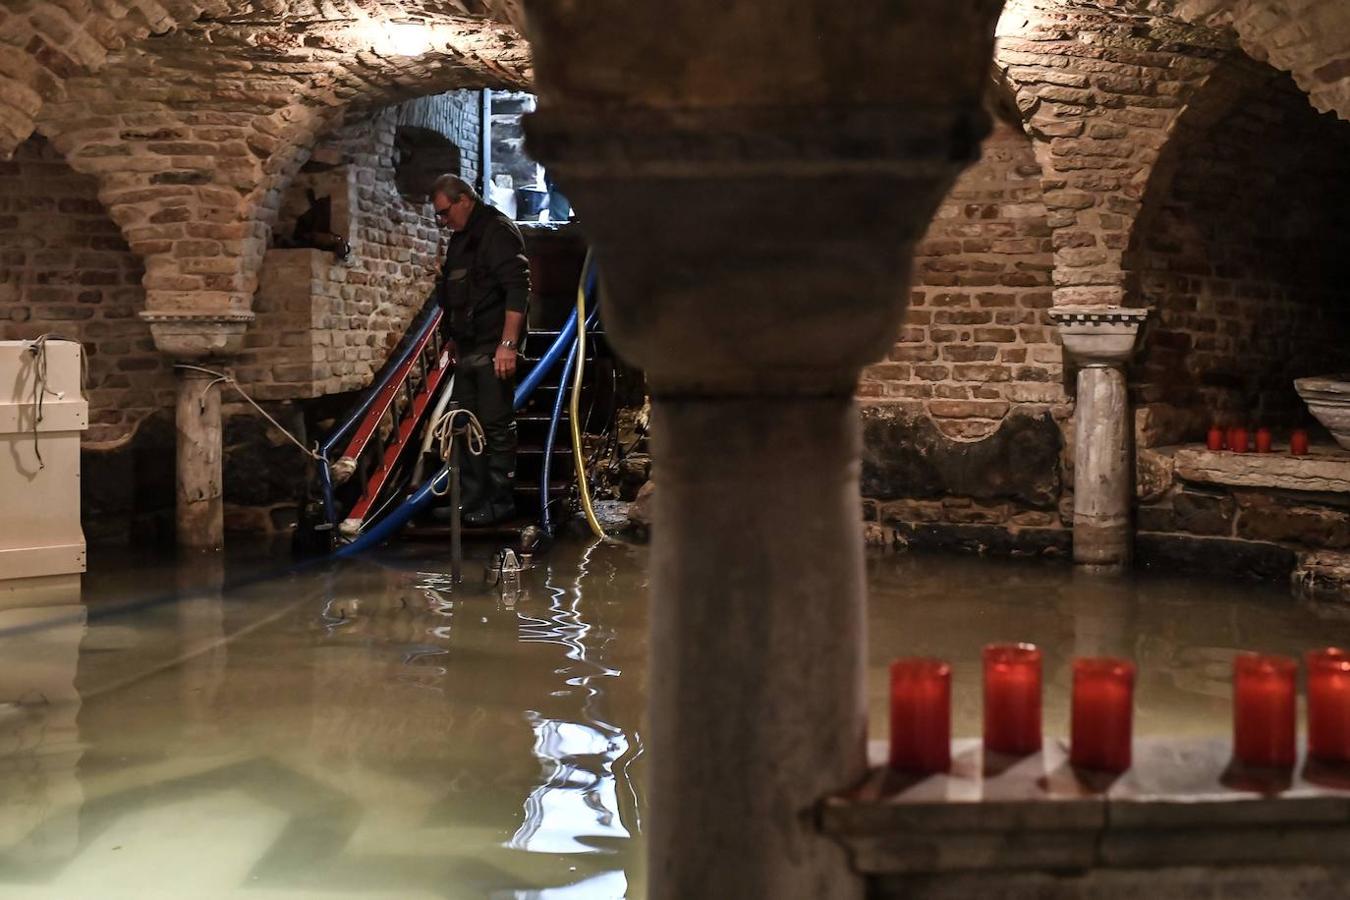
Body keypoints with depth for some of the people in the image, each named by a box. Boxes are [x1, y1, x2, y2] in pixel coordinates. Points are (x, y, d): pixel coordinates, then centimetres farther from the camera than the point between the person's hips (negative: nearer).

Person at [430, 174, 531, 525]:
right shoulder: (460, 239, 18)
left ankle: (499, 503, 2)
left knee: (496, 427, -5)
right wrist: (453, 337, 23)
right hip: (467, 351, 10)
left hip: (493, 351, -10)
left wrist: (508, 344, -24)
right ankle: (472, 502, 18)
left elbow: (517, 289, -19)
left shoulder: (498, 232, -11)